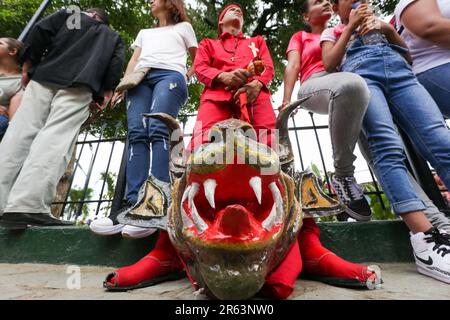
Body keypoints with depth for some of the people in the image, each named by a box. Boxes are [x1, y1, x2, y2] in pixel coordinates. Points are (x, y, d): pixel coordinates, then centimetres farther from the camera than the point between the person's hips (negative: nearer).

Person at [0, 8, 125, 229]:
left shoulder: (68, 16, 30)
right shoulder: (114, 38, 29)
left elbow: (40, 30, 13)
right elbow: (117, 63, 7)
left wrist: (28, 65, 14)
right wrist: (106, 90, 6)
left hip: (44, 77, 2)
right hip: (79, 86, -2)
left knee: (20, 134, -2)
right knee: (55, 139, -17)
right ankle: (27, 207, -31)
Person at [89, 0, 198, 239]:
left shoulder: (183, 27, 32)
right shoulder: (144, 32, 41)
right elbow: (133, 61, 27)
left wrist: (187, 76, 9)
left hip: (170, 75, -4)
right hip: (140, 78, 4)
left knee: (158, 131, -30)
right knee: (137, 134, -21)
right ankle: (134, 204, -31)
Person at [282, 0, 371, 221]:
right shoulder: (300, 37, 29)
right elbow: (293, 67, 10)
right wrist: (286, 100, -8)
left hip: (350, 83, 3)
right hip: (313, 87, -3)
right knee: (351, 83, -36)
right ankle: (343, 176, -30)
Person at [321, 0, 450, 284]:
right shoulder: (332, 32, 32)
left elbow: (409, 57, 28)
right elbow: (330, 64, 9)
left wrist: (388, 29, 16)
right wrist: (351, 28, 14)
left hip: (400, 72, 4)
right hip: (361, 73, -3)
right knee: (388, 146, -30)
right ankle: (427, 240, -39)